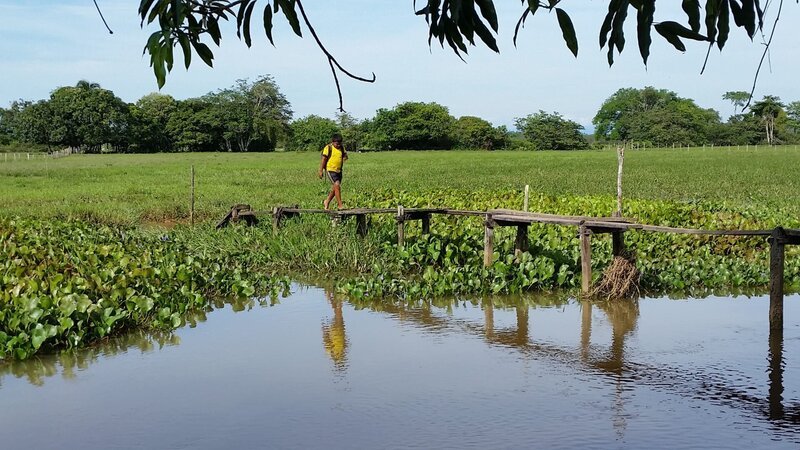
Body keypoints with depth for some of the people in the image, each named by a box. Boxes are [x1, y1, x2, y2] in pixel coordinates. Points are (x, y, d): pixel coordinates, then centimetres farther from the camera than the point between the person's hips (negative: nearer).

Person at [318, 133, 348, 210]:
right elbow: (324, 159, -8)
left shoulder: (342, 148, 8)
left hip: (339, 171, 7)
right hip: (331, 170, -7)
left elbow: (344, 155, 15)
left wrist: (345, 157, -10)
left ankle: (327, 202, 31)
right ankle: (340, 205, -15)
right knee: (337, 185, -18)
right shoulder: (328, 148, -8)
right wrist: (320, 171, -9)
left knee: (335, 188, 12)